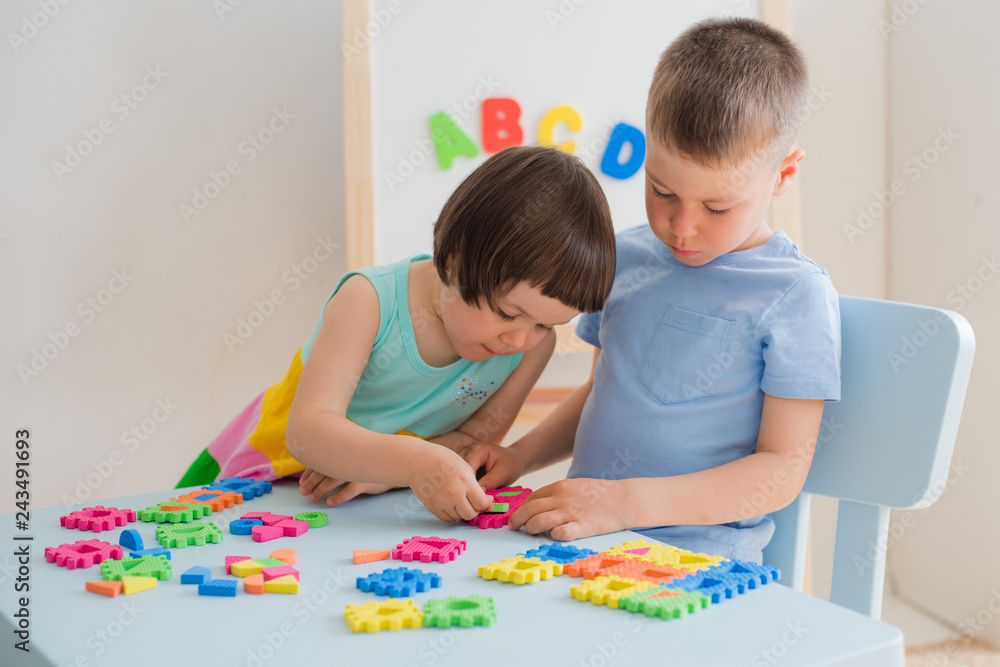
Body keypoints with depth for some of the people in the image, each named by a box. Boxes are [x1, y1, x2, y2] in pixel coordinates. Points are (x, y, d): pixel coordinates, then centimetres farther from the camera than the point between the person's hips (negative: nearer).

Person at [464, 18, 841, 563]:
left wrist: (628, 502, -19)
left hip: (697, 557, -6)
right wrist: (520, 455, 7)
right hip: (581, 538, 6)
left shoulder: (796, 296, -7)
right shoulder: (624, 256, 11)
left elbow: (784, 468, -11)